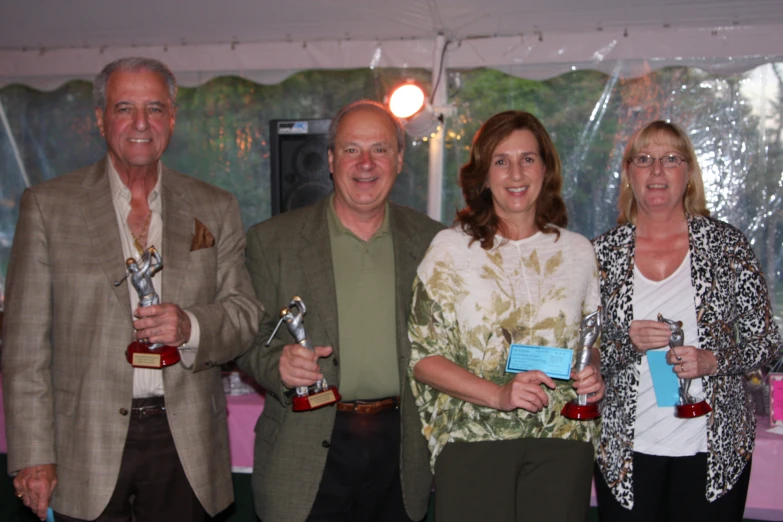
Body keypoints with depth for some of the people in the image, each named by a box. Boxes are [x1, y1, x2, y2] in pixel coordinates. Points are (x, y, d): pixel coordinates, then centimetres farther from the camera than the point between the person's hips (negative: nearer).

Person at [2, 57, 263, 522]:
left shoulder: (216, 209, 7)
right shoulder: (48, 204, 1)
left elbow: (247, 316, 5)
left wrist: (191, 327, -16)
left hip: (185, 444, 2)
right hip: (87, 444, -1)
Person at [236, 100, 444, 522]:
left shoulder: (431, 241, 5)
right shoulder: (272, 240, -1)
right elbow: (249, 339, 0)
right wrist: (279, 365, -20)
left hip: (401, 453, 2)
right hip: (306, 458, -1)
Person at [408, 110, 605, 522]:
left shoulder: (578, 251, 9)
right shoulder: (450, 248, 0)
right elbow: (423, 356, -3)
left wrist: (594, 375, -3)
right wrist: (497, 394, -15)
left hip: (562, 442, 3)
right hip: (473, 441, -2)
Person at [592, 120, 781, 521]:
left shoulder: (727, 244, 0)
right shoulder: (603, 252, 1)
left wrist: (713, 361, -15)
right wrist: (627, 343, -16)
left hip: (715, 449, 0)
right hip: (625, 449, 1)